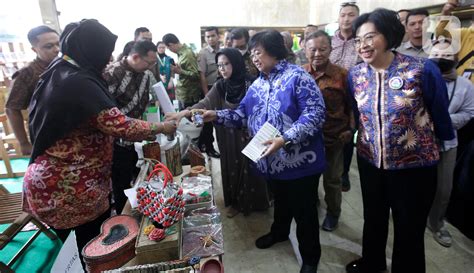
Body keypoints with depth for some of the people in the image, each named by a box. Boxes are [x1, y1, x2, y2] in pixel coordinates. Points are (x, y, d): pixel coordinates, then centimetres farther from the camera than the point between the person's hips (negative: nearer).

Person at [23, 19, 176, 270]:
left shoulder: (60, 73, 7)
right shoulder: (79, 83, -25)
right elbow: (121, 126, -28)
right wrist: (161, 127, -15)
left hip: (58, 178, 10)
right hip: (71, 186, -9)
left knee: (68, 249, 22)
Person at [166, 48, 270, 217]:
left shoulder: (250, 84, -11)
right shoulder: (220, 86, -1)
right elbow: (205, 103, -13)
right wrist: (184, 112, -28)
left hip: (249, 135, -3)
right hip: (229, 138, 3)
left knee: (250, 169, 9)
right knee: (232, 168, 12)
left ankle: (254, 201, 30)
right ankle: (235, 202, 31)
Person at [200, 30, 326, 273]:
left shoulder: (298, 77, -15)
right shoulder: (257, 84, 9)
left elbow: (315, 113, -22)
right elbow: (243, 114, 12)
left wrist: (285, 139, -31)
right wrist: (217, 116, -2)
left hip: (298, 160, -6)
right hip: (272, 161, 7)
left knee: (303, 210, 10)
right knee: (280, 200, 28)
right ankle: (279, 232, 54)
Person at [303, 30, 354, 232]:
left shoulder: (342, 75, -10)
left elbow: (352, 105, -2)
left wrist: (350, 129, -10)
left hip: (334, 137, -2)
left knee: (332, 179, 16)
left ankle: (332, 213, 40)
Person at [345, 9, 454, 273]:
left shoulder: (422, 69, -18)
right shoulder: (355, 74, -5)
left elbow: (440, 113, -3)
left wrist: (445, 140, 11)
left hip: (414, 165, -4)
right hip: (370, 162, 4)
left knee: (409, 229, 14)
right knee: (373, 219, 24)